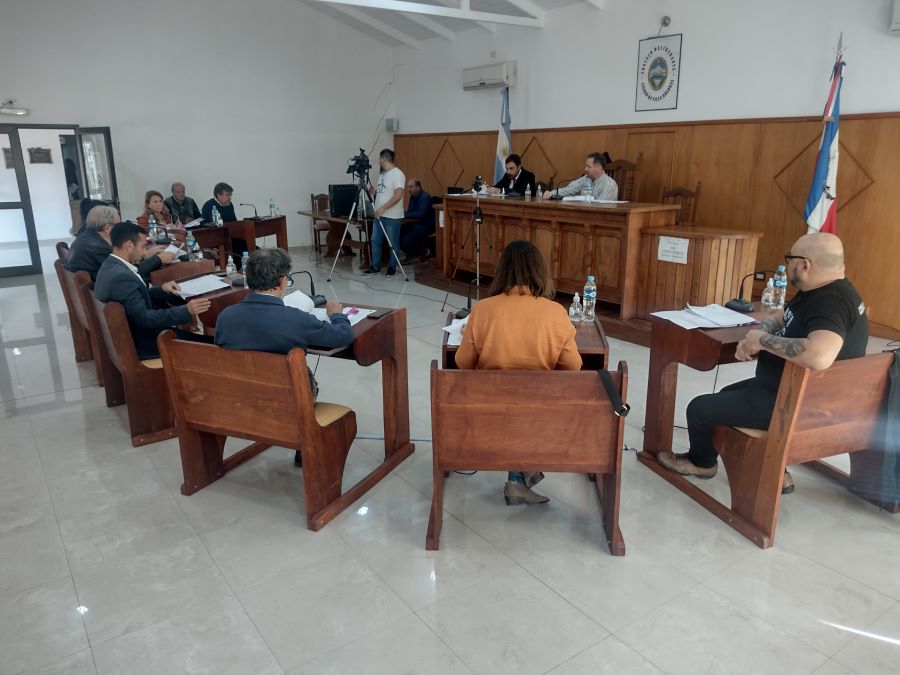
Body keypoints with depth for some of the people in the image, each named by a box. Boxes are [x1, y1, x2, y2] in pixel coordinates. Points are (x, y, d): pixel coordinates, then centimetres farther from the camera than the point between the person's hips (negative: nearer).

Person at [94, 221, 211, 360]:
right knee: (205, 344, -6)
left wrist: (161, 289, 3)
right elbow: (144, 318, -28)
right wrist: (186, 311, -31)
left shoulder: (110, 266, 5)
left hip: (131, 335, 10)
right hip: (142, 344, -10)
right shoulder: (121, 276, -26)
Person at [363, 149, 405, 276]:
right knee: (375, 241, 9)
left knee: (393, 243, 2)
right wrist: (374, 192, 2)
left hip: (392, 217, -9)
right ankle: (375, 266, 17)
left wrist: (383, 208, -24)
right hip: (379, 215, 9)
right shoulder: (383, 174, 15)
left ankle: (392, 267, 13)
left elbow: (398, 195, -22)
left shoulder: (397, 174, -13)